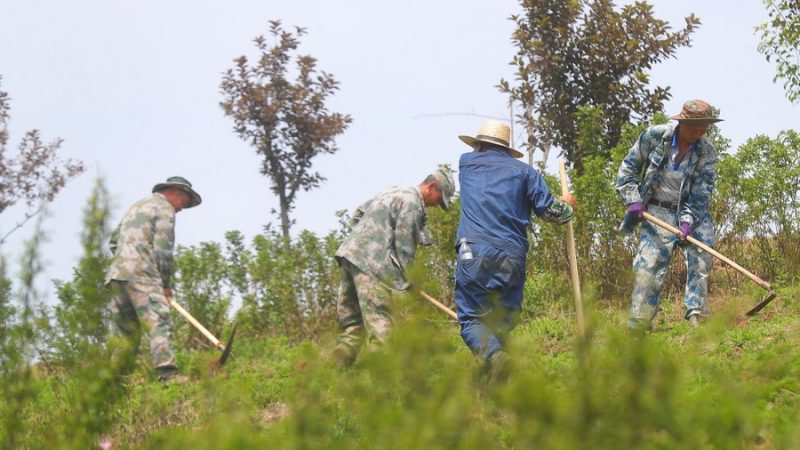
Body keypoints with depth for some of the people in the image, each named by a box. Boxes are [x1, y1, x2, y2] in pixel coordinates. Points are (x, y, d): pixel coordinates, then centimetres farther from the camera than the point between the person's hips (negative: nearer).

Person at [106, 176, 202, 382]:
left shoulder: (136, 206, 29)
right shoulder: (164, 209, 2)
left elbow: (114, 241, 27)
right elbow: (163, 249, -7)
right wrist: (166, 283, 0)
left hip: (117, 273, 8)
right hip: (141, 273, -8)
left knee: (127, 330, 10)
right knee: (158, 322, -16)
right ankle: (166, 371, -28)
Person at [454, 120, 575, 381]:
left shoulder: (467, 163, 17)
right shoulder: (524, 171, 14)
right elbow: (549, 211, 7)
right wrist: (566, 205, 28)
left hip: (474, 253, -1)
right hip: (512, 255, 1)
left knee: (471, 318, -1)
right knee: (504, 320, 10)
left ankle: (492, 354, -29)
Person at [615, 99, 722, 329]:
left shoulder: (707, 153, -7)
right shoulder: (654, 136, -10)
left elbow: (700, 193, -11)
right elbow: (629, 167, 1)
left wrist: (688, 222, -24)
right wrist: (633, 201, -8)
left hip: (693, 212, 2)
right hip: (658, 212, -2)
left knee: (701, 257, -10)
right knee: (648, 265, -9)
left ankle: (697, 314, -5)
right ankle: (638, 323, -7)